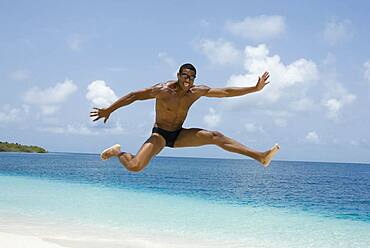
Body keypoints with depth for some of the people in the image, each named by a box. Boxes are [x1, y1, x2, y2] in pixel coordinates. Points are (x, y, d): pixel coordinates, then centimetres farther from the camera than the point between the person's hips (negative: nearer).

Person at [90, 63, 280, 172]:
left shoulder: (197, 91, -6)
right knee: (134, 167, -27)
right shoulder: (163, 90, -20)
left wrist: (255, 88, -8)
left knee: (216, 137, -12)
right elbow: (134, 96, -14)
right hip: (159, 135, -4)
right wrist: (109, 110, -11)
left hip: (179, 135, 4)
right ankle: (117, 152, 9)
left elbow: (227, 92, -4)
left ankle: (260, 156, -14)